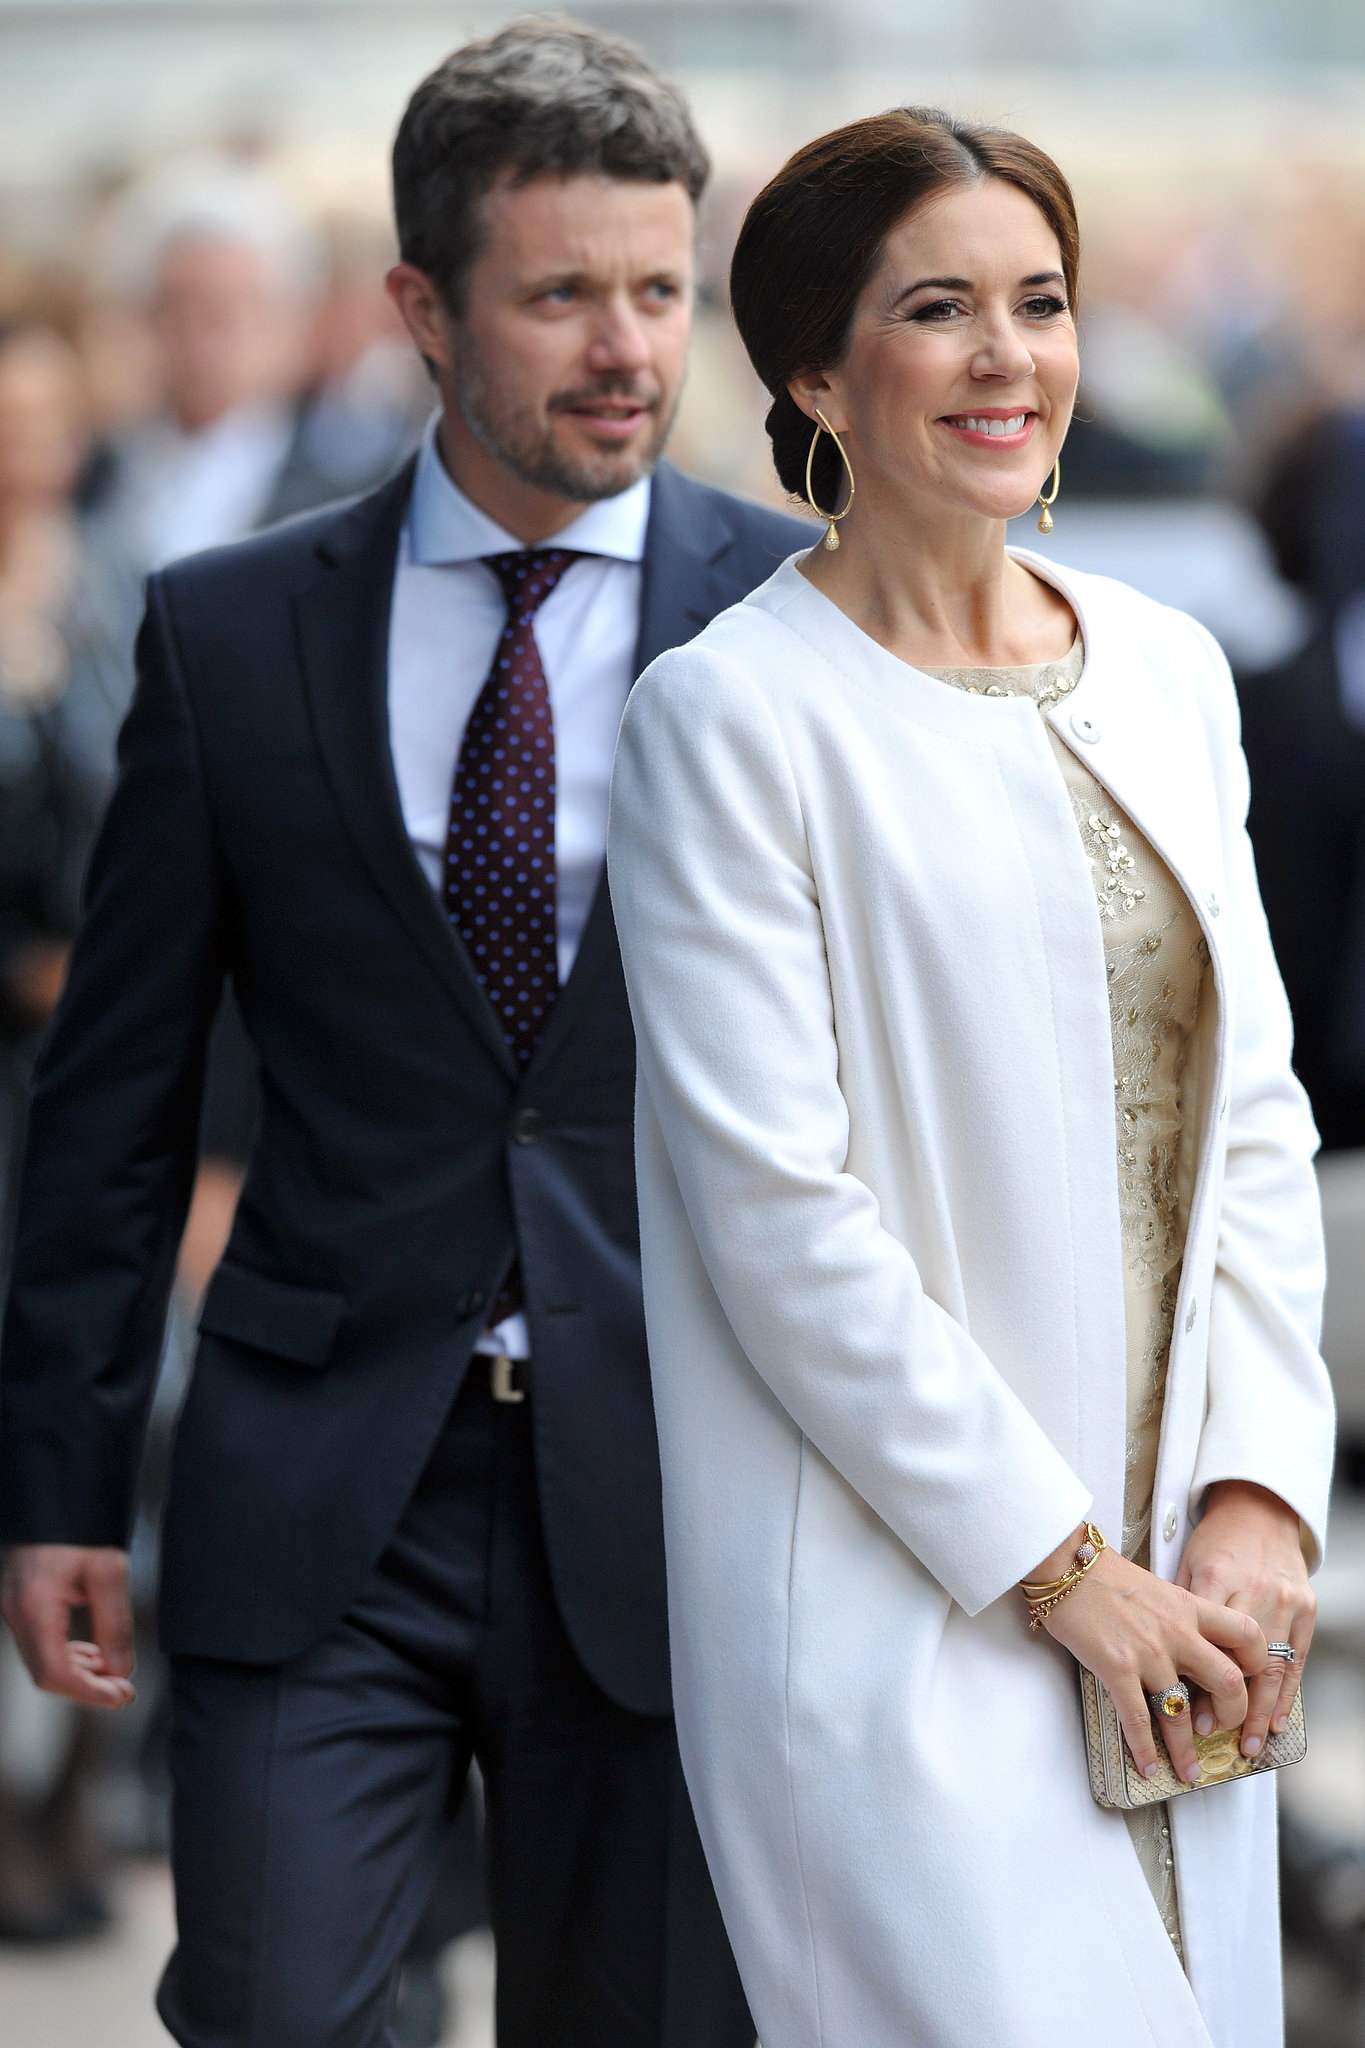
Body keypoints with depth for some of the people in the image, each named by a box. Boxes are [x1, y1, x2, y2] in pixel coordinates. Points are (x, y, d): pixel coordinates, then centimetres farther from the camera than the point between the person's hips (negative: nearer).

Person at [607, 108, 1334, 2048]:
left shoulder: (1166, 669, 12)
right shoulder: (730, 713, -8)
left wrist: (1259, 1491, -1)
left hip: (1178, 1592, 6)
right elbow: (779, 1212, -11)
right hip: (902, 1618, -6)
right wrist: (1056, 1561, -11)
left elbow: (1256, 1113, 12)